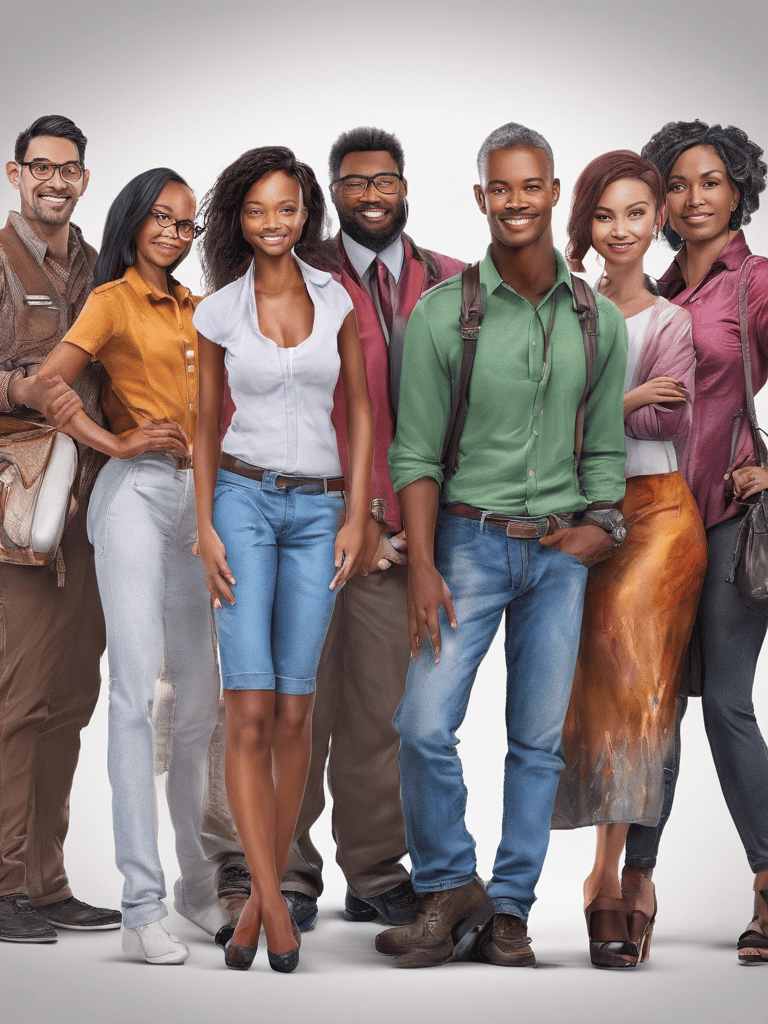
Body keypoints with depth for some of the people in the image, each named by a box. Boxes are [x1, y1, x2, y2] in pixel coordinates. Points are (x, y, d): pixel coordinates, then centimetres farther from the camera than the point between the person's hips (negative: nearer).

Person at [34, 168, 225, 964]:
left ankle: (198, 881, 22)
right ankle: (142, 906, -9)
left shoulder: (192, 308, 18)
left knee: (200, 695, 9)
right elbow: (44, 384, -11)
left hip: (195, 496, 6)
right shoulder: (114, 299, 0)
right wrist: (116, 444, -8)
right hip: (136, 492, -6)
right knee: (136, 689, -10)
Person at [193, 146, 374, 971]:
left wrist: (358, 516, 0)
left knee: (293, 709, 1)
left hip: (317, 509, 2)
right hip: (243, 500, -1)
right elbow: (207, 425, 7)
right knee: (249, 707, -11)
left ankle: (258, 900, 11)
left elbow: (359, 412, 8)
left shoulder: (336, 301, 5)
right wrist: (205, 529, -2)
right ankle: (275, 908, -10)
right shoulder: (218, 312, 2)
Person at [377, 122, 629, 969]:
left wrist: (602, 524, -3)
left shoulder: (600, 322, 5)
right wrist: (422, 567, -12)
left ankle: (508, 909, 15)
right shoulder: (441, 313, -3)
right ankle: (449, 886, 9)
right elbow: (416, 453, -5)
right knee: (426, 724, -11)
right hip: (470, 541, -2)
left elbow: (606, 446, 13)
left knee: (539, 738, 5)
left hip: (561, 551, 2)